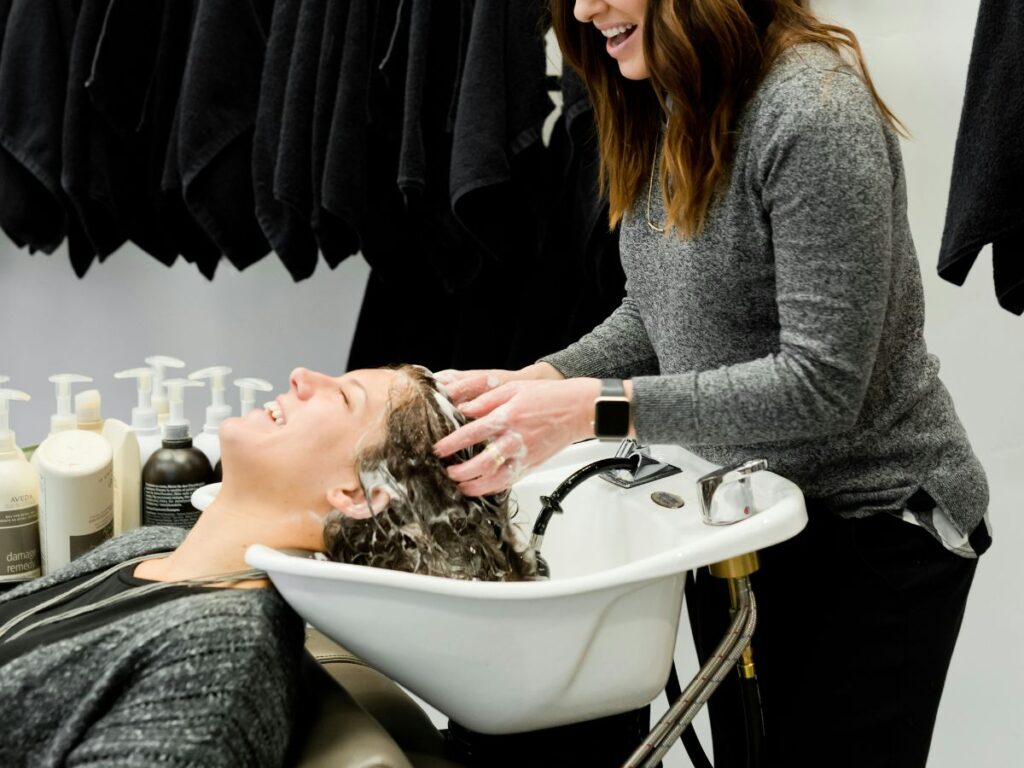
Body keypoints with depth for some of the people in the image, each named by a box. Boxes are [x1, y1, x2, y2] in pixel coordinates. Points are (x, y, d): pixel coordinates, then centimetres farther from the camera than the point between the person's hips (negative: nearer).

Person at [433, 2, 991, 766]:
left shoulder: (812, 115, -24)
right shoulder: (667, 110, 1)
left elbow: (822, 383, -26)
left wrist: (594, 408, -30)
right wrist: (535, 383, -10)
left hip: (875, 527, -7)